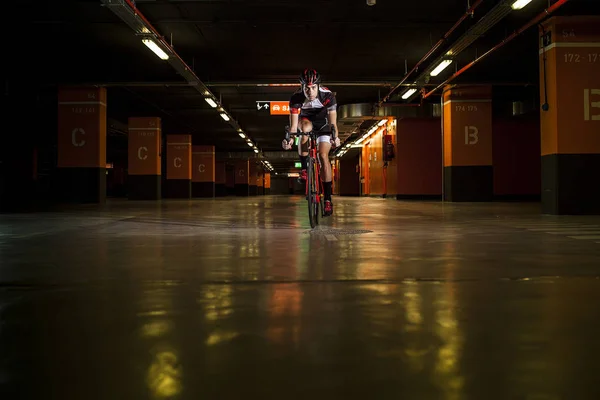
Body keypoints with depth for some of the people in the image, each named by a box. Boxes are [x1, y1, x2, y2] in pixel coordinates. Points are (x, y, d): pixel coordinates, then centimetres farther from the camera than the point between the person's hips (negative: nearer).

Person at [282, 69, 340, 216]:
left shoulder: (328, 95, -31)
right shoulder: (296, 97, -28)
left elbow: (333, 122, -36)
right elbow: (293, 125, -30)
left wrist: (335, 137, -54)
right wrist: (290, 139, -47)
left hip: (323, 124, -1)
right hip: (306, 120, 1)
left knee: (323, 155, -18)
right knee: (305, 128, -36)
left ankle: (328, 199, -14)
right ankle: (304, 169, -23)